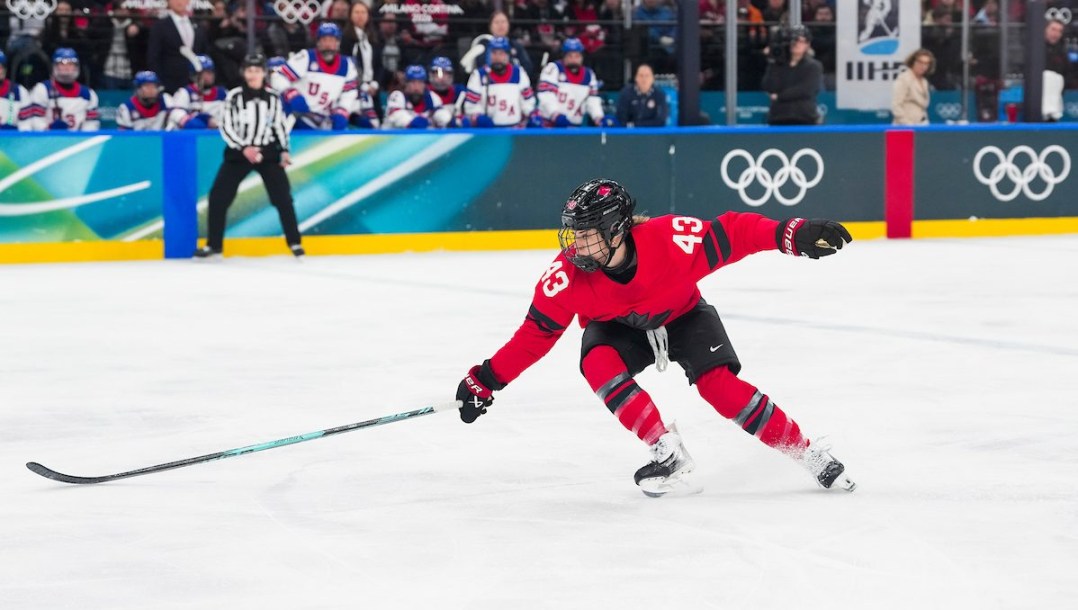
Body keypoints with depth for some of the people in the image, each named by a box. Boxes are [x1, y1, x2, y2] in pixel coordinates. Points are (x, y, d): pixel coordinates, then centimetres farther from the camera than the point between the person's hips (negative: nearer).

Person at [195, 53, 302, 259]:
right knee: (219, 197, -5)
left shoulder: (272, 98, 2)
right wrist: (244, 148, -17)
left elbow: (279, 125, 11)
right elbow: (226, 127, -7)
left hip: (267, 153, 1)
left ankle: (295, 243, 4)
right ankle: (214, 245, 6)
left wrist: (284, 151, 2)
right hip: (238, 153, -1)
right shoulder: (234, 96, -5)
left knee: (283, 197, -6)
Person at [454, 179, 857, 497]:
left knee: (721, 387, -21)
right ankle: (669, 454, -18)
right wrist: (487, 378, -20)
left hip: (681, 315, -2)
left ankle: (809, 455, -5)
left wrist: (794, 235, -42)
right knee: (599, 365, -29)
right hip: (616, 327, 2)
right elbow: (537, 332, -18)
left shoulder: (669, 240, -37)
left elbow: (731, 234, -32)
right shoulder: (568, 274, -29)